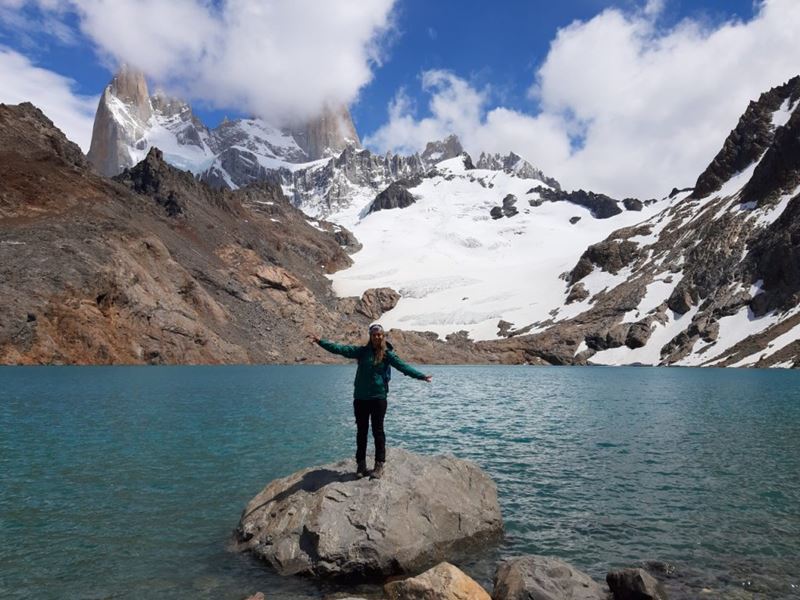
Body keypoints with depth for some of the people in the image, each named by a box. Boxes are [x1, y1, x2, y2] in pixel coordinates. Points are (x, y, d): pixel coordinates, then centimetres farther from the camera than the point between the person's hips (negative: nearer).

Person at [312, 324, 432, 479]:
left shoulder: (387, 354, 0)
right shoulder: (362, 351, 4)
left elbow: (402, 366, -7)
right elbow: (341, 349, 1)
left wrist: (421, 376, -18)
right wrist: (321, 342, -5)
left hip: (378, 397, -2)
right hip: (360, 398, 2)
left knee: (378, 431, 3)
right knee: (361, 431, 9)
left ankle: (379, 465, 11)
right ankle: (361, 464, 20)